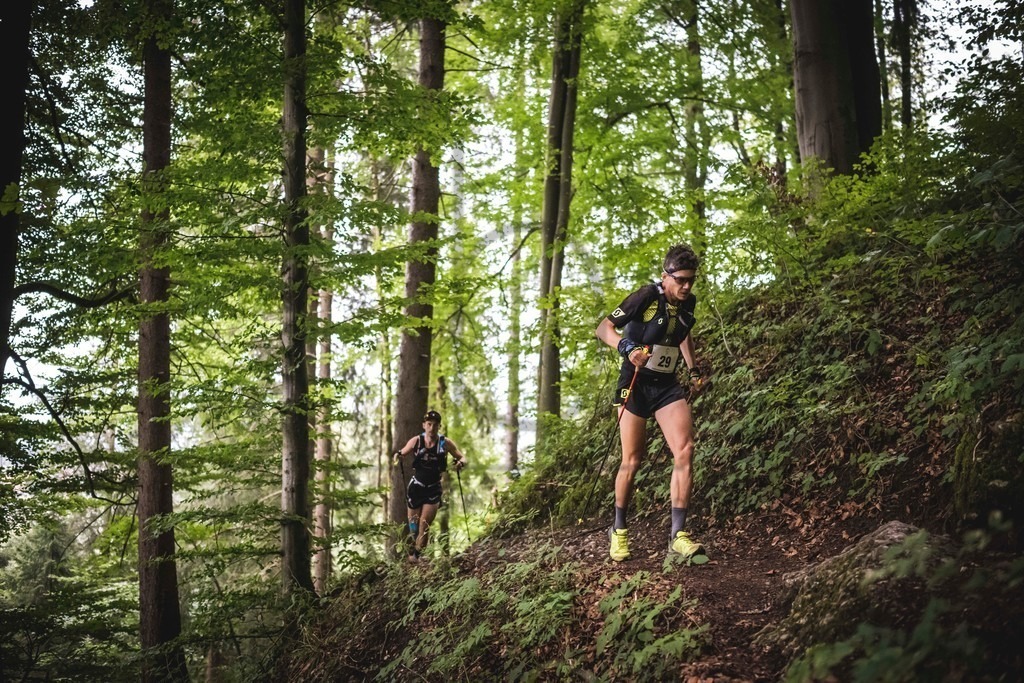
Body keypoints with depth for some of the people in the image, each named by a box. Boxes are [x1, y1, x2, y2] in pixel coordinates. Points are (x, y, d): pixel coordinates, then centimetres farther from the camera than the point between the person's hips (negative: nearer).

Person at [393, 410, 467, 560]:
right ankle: (415, 544, 33)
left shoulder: (446, 443, -9)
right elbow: (402, 453, 2)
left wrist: (460, 463, -22)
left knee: (425, 523, -12)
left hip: (434, 488, -1)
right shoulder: (416, 441, -8)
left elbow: (462, 457, 1)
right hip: (416, 486, 1)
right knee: (413, 521, 6)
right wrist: (397, 456, -22)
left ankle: (417, 553, 1)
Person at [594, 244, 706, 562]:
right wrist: (626, 347, -34)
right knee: (632, 461, 0)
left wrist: (694, 371, 17)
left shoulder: (688, 302, 2)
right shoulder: (646, 297, -15)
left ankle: (678, 534, -12)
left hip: (667, 385, 5)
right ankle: (618, 531, 19)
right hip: (636, 383, -4)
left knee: (685, 451, -14)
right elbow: (603, 328, -17)